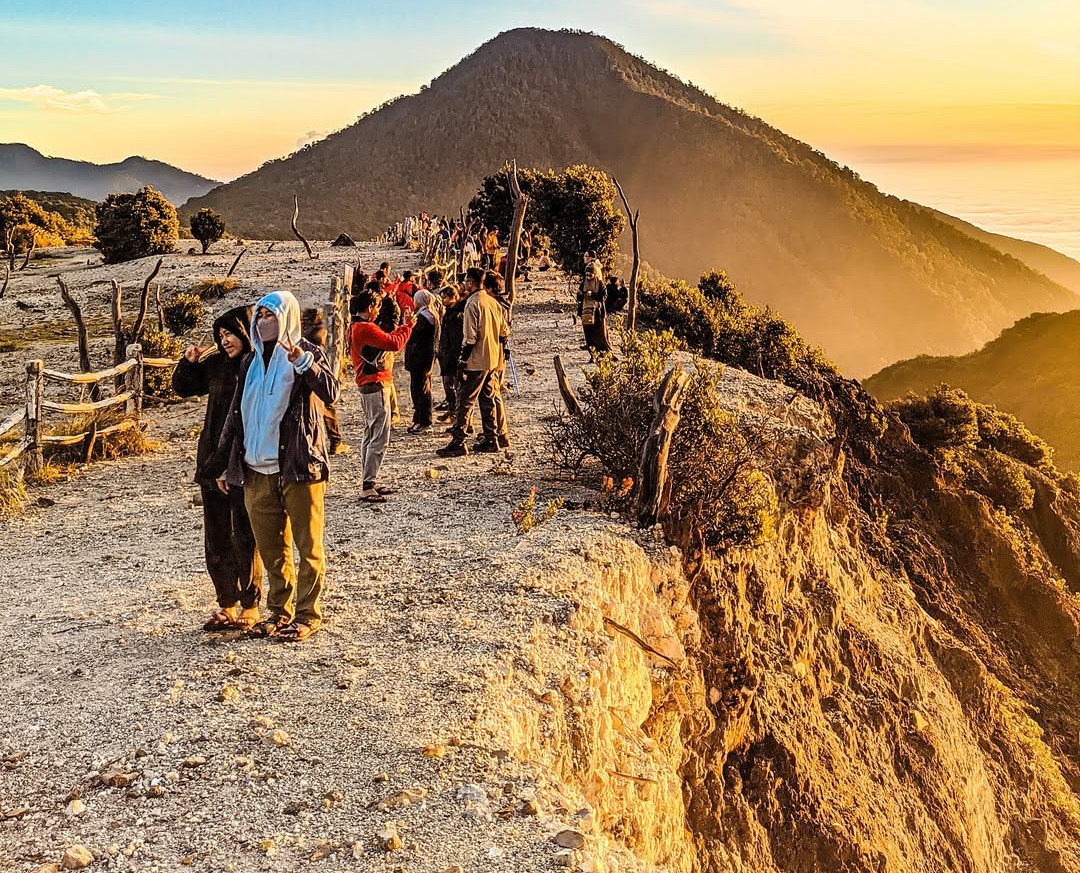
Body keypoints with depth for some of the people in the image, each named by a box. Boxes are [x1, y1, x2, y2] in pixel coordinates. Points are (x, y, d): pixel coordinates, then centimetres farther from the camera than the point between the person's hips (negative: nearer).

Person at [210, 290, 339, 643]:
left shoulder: (307, 353, -3)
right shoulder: (251, 362, 14)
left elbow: (330, 393, -21)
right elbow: (236, 414, 19)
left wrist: (301, 361, -34)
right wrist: (223, 464, 18)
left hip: (299, 467, -6)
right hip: (257, 470, 6)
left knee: (308, 546, 2)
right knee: (270, 548, 12)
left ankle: (308, 614, 13)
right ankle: (280, 611, 25)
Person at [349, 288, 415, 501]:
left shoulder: (355, 328, 14)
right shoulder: (366, 328, -19)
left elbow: (387, 340, 17)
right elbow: (395, 344, -21)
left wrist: (402, 326, 14)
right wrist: (407, 326, -6)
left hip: (367, 386, 11)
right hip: (376, 386, -11)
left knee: (370, 436, 15)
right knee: (380, 439, -10)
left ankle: (370, 483, 21)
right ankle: (368, 488, -10)